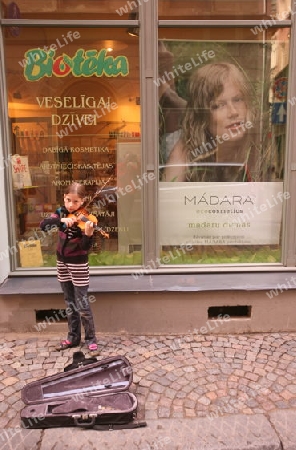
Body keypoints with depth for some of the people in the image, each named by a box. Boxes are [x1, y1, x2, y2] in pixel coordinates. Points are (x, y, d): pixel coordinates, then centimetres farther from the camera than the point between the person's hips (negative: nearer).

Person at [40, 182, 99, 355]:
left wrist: (89, 233, -40)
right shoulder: (61, 213, 0)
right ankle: (73, 337, 28)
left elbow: (85, 247, -21)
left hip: (78, 264, -5)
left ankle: (91, 339, 15)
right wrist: (61, 220, -30)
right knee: (70, 303, 15)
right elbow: (43, 225, -15)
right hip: (63, 263, 5)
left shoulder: (83, 218, -15)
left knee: (82, 304, -1)